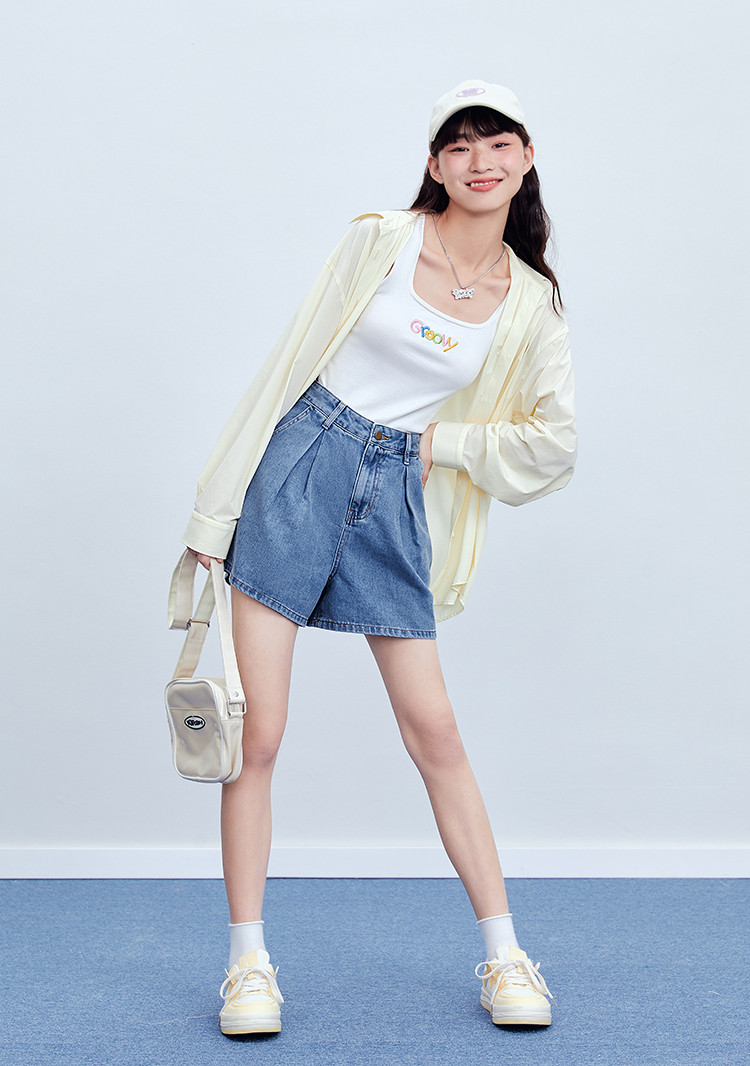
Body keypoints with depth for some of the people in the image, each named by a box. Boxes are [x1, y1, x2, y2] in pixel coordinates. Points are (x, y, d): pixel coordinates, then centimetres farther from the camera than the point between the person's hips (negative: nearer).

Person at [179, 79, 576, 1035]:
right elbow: (288, 363, 1)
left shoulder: (531, 302, 5)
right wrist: (221, 505, -1)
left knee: (434, 731, 1)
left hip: (397, 498, 2)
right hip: (301, 466, -1)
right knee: (258, 731, -3)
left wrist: (443, 439, -2)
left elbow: (554, 444, 6)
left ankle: (504, 955, 15)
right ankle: (249, 962, 10)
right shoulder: (381, 240, -1)